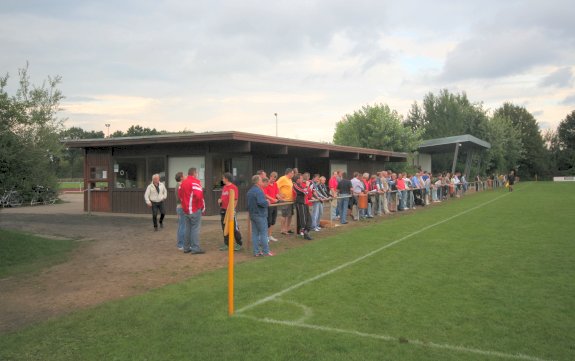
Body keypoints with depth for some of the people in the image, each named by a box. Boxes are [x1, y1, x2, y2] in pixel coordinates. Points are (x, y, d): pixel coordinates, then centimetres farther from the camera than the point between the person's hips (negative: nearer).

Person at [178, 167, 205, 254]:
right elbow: (198, 195, -23)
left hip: (186, 209, 8)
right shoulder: (195, 182, -13)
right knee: (195, 228, -5)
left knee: (188, 228, 14)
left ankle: (186, 247, 17)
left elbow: (180, 194, 15)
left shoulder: (183, 183, 12)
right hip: (195, 209, -7)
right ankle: (195, 248, -6)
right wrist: (203, 206, -11)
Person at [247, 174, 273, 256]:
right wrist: (267, 203, -10)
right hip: (260, 215, -9)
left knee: (255, 233, 10)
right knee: (263, 233, -1)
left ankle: (256, 252, 13)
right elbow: (261, 202, -29)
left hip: (252, 215, 9)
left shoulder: (249, 191, 11)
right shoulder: (258, 191, -18)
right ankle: (266, 251, 4)